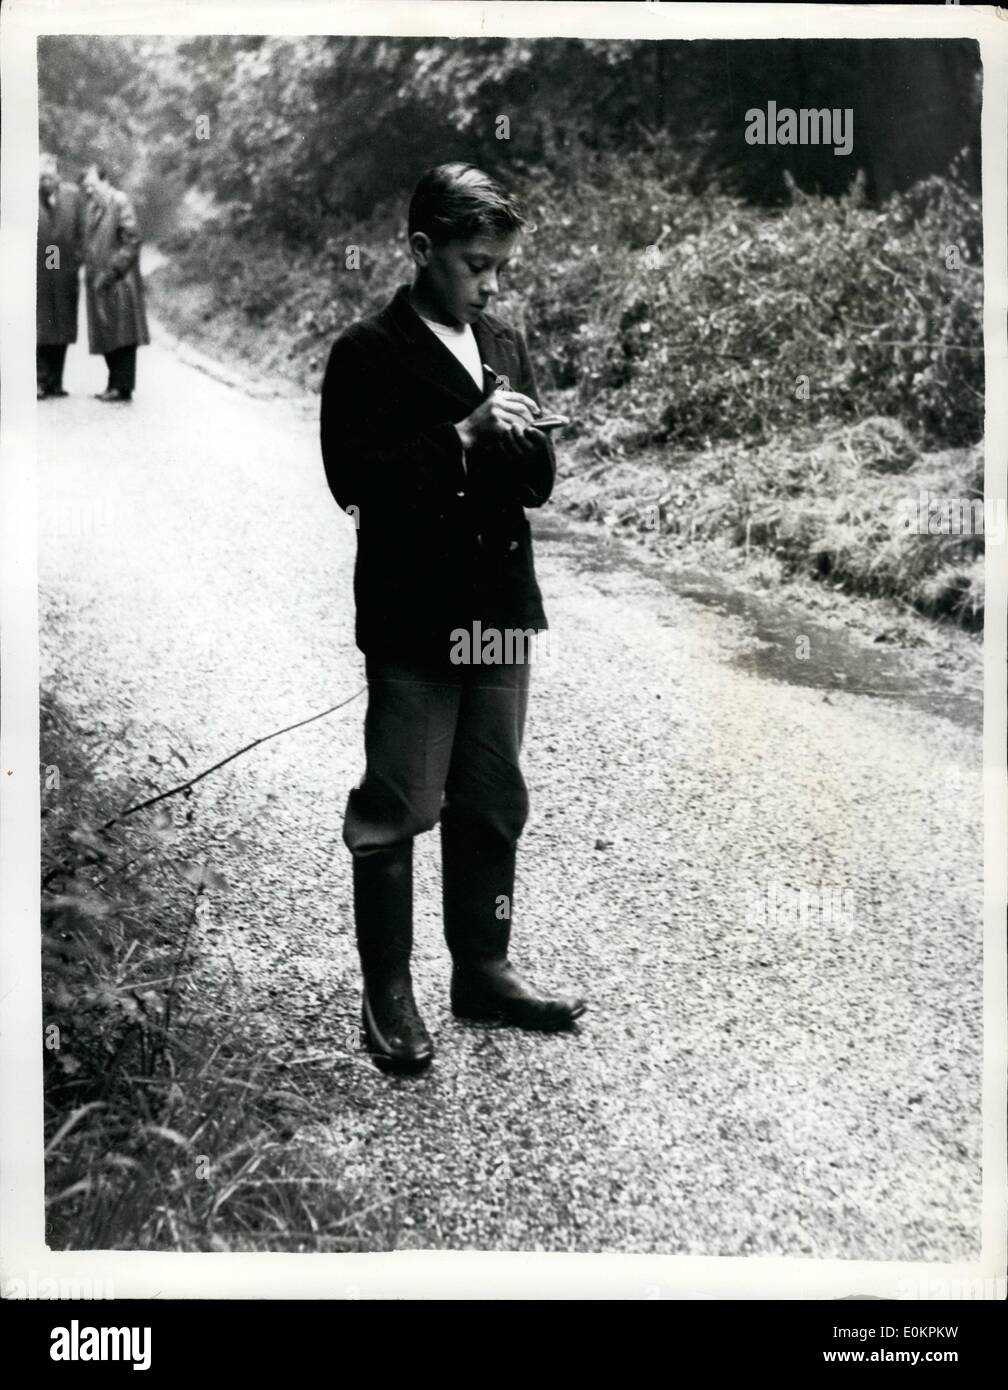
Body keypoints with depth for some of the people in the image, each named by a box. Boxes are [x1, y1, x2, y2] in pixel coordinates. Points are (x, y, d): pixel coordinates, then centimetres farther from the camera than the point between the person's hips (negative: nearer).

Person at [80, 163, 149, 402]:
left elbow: (132, 241, -12)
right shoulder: (93, 206, 17)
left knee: (122, 335, -6)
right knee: (107, 336, 9)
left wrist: (111, 271, -16)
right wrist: (90, 271, 10)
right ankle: (115, 384, 14)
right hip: (98, 282, 8)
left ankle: (123, 387, -5)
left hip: (119, 282, -8)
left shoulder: (120, 201, -7)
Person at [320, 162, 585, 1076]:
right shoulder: (369, 354, -7)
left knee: (493, 805, 14)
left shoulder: (506, 348, 11)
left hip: (499, 610, 6)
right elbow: (356, 480, -16)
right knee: (395, 811, 2)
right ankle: (388, 994, 14)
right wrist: (463, 435, -21)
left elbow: (540, 481, 10)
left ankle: (483, 969, 28)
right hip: (413, 618, -6)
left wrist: (517, 443, -11)